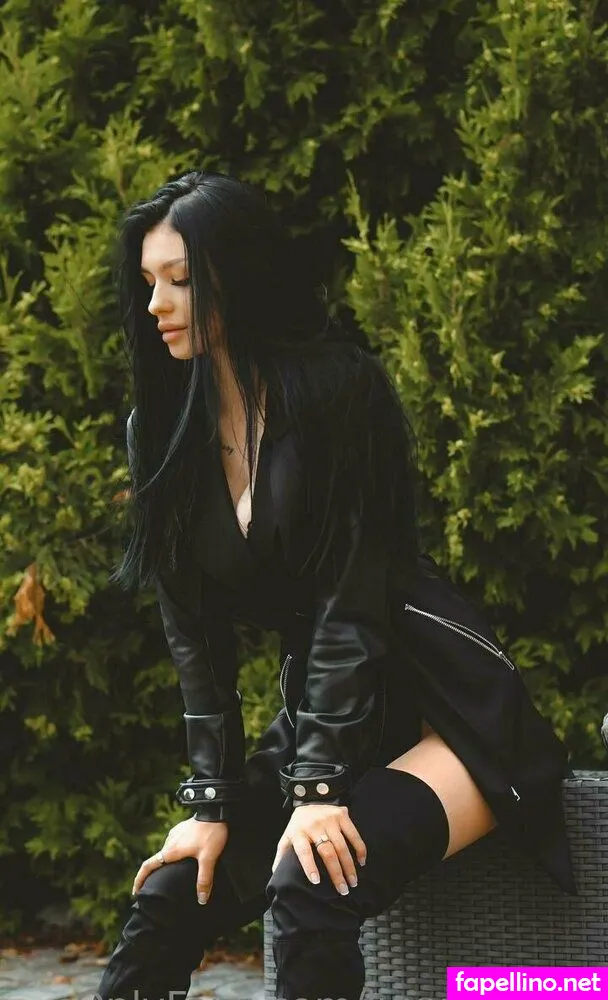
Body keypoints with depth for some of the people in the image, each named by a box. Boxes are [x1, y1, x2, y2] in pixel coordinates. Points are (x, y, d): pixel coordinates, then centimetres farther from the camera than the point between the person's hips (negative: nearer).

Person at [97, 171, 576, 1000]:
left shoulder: (338, 388, -15)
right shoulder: (165, 430, 3)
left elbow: (354, 598, -18)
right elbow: (193, 627, 2)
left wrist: (319, 786, -21)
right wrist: (212, 799, -5)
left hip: (447, 710, -6)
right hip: (317, 715, 6)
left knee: (308, 888, -29)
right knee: (170, 899, -11)